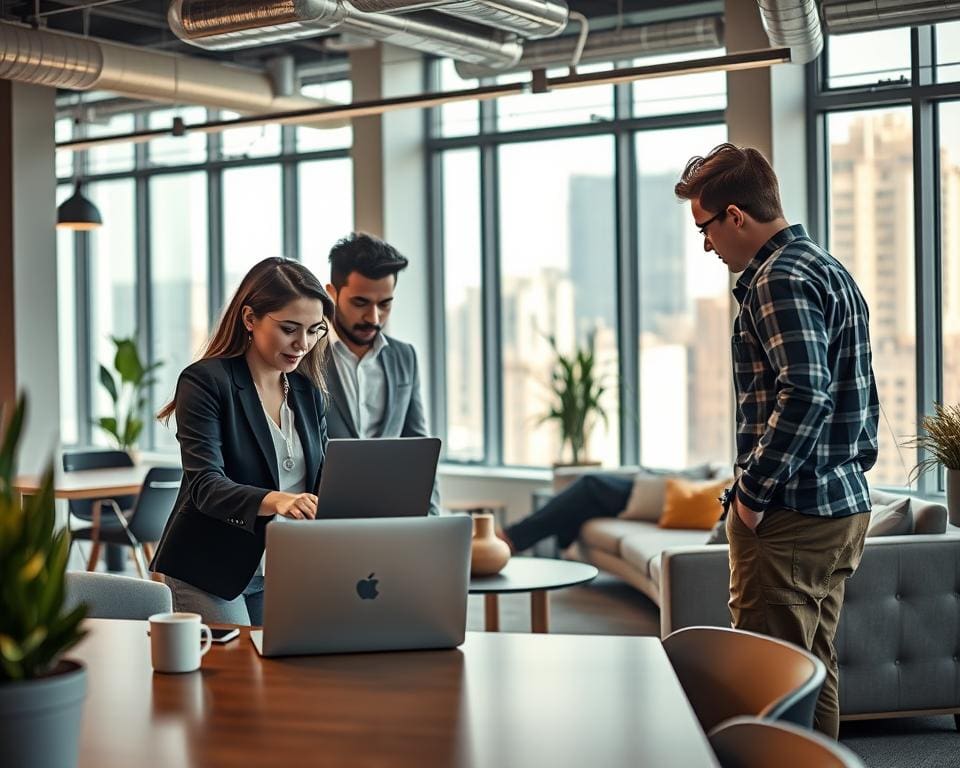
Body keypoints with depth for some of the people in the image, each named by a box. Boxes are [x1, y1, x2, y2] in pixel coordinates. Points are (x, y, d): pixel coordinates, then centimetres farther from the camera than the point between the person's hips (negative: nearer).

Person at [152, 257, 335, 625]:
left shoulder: (308, 391, 8)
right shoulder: (205, 382, -11)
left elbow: (323, 481, 10)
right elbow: (205, 485, -21)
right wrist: (274, 501, -40)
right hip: (210, 575, -6)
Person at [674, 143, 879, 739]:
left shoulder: (779, 281, -15)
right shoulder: (832, 271, 17)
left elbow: (803, 393, -25)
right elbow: (858, 392, 20)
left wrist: (754, 491, -19)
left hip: (790, 516, -10)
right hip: (846, 508, 10)